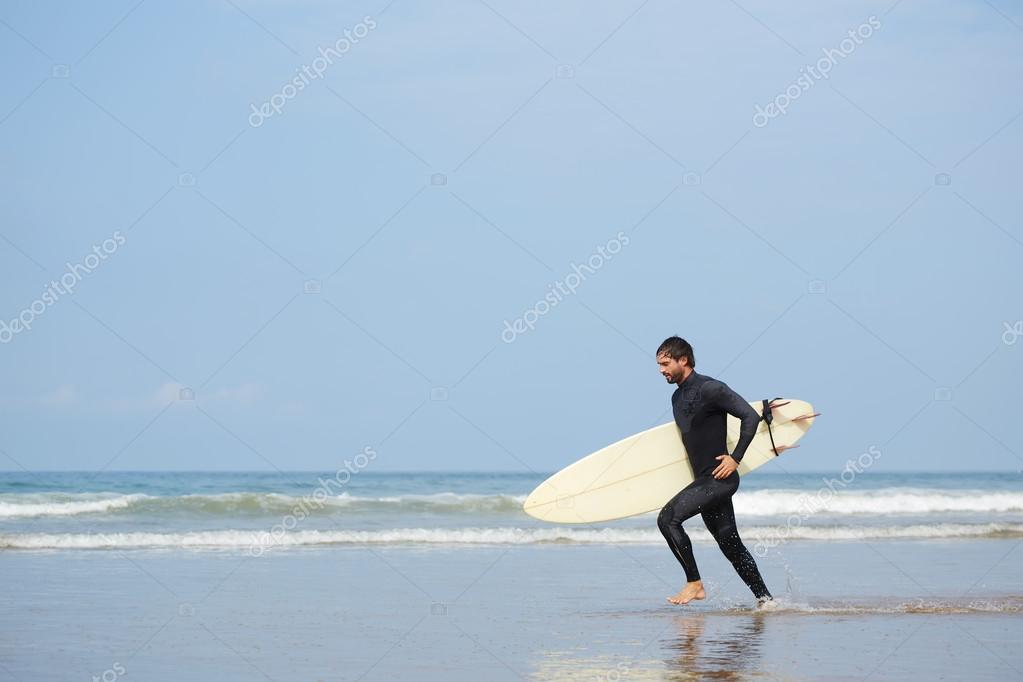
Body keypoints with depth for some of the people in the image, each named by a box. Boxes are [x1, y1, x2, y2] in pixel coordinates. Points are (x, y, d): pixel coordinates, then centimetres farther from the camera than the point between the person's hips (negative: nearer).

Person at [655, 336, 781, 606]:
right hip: (704, 480, 9)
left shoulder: (709, 389, -13)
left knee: (668, 518, -19)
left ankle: (694, 584, -11)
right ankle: (765, 599, 19)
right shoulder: (678, 397, 15)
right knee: (729, 543, 11)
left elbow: (751, 417, -16)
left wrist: (736, 458, -18)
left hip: (719, 478, -9)